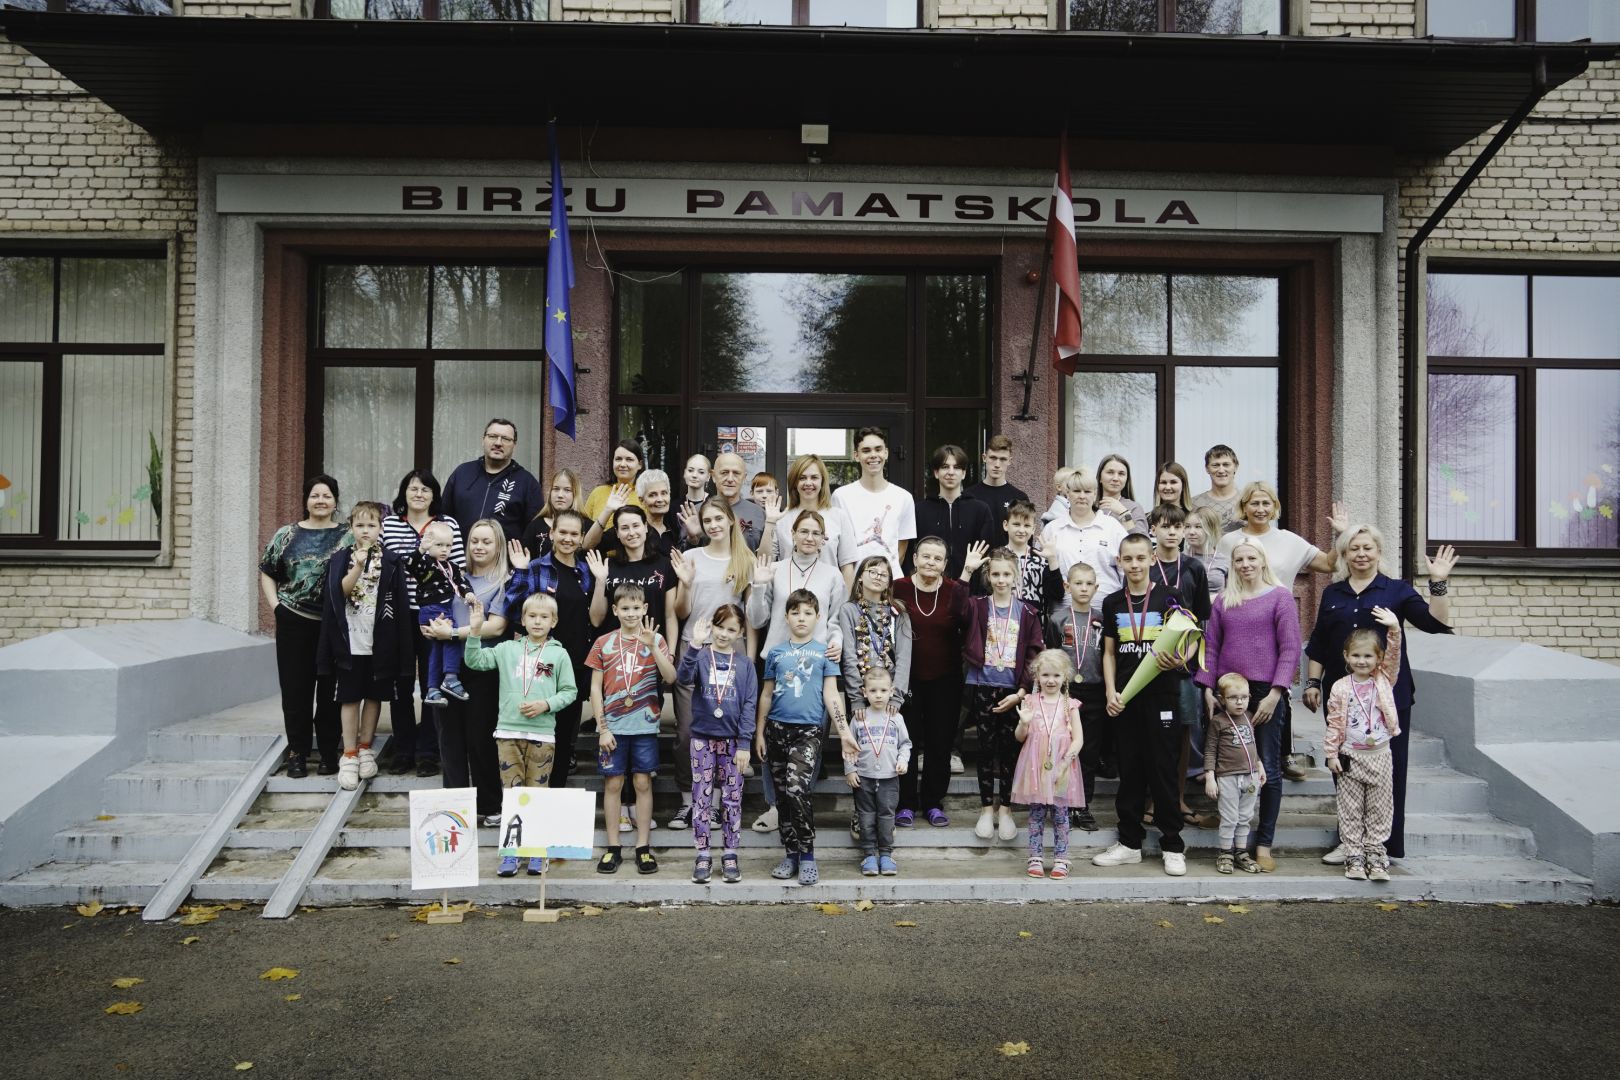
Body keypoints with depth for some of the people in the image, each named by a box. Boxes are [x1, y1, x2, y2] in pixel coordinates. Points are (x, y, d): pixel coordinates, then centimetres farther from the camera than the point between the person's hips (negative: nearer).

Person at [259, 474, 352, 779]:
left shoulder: (348, 536, 3)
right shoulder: (287, 534, 7)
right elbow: (267, 573, 13)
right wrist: (275, 605, 2)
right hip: (294, 623, 1)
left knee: (330, 689, 4)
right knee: (295, 687, 4)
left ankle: (330, 752, 15)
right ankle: (297, 753, 15)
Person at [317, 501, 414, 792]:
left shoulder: (391, 561, 1)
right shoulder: (340, 558, 4)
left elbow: (399, 604, 0)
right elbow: (341, 591, -12)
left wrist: (402, 645, -4)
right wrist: (358, 566, -27)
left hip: (379, 641, 0)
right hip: (349, 640, 0)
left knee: (374, 696, 10)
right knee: (349, 697, 2)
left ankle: (365, 748, 23)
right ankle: (349, 755, 8)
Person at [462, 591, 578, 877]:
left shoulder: (559, 654, 3)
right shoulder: (507, 649, 7)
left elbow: (569, 691, 3)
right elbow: (475, 661, 0)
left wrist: (546, 704, -12)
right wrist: (475, 631, -11)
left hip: (542, 734, -1)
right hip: (508, 732, 1)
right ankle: (511, 851, 12)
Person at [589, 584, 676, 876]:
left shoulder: (655, 640, 2)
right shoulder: (604, 643, 2)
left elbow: (670, 677, -11)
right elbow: (595, 688, 2)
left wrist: (652, 646, -22)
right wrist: (602, 728, -3)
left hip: (645, 726, 0)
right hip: (612, 727, 0)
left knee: (643, 783, 4)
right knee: (612, 784, 4)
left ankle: (643, 847, 12)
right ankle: (612, 848, 14)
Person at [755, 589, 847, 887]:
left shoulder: (823, 652, 4)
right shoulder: (776, 653, 10)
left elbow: (830, 695, 3)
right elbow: (766, 695, 13)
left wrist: (844, 731, -6)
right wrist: (759, 733, 10)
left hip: (809, 730, -3)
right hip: (777, 728, 3)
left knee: (797, 789, -19)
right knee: (782, 795, 8)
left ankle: (807, 856, -6)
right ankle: (791, 854, 21)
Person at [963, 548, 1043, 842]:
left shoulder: (1027, 613, 2)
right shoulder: (977, 607, 1)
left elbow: (1034, 655, 0)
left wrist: (1021, 691, -8)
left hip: (1013, 691, 0)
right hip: (983, 688, 0)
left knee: (1009, 750, 7)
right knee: (987, 749, 7)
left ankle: (1005, 809, 20)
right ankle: (987, 808, 19)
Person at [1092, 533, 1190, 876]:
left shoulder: (1168, 598, -1)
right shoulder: (1113, 603, 9)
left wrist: (1172, 659, -22)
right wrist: (1110, 692, 1)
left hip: (1160, 695, -3)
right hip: (1124, 698, 3)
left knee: (1162, 768, 0)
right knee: (1129, 770, 9)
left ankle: (1172, 845, 11)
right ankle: (1130, 842, 18)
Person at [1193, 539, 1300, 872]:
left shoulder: (1279, 596, 1)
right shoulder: (1223, 601, 12)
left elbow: (1290, 648, -4)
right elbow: (1210, 646, 12)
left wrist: (1275, 693, -11)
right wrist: (1207, 689, 2)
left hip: (1266, 692, -4)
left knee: (1268, 769, 1)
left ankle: (1263, 844, 10)